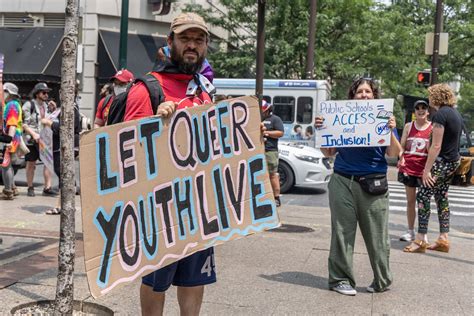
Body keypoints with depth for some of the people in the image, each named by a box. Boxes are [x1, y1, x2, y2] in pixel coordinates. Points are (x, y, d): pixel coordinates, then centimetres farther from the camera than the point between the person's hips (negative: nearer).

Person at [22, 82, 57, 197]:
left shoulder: (46, 106, 15)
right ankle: (30, 188, 17)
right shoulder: (29, 105, -5)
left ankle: (47, 188, -4)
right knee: (31, 164, 5)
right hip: (31, 139, -5)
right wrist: (33, 134, -20)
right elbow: (24, 123, -10)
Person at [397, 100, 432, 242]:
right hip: (408, 168, 2)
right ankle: (410, 231, 17)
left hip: (424, 169, -2)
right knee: (410, 201, 9)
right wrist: (401, 159, -7)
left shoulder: (433, 128, 1)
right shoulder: (408, 126, 7)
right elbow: (402, 146, 8)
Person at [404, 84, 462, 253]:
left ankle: (420, 240, -5)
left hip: (443, 161, -9)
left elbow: (436, 146, -20)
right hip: (454, 161, 9)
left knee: (423, 196, -7)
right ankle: (443, 239, 17)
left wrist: (427, 170, -18)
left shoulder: (440, 114, -16)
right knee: (441, 196, 14)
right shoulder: (456, 113, 12)